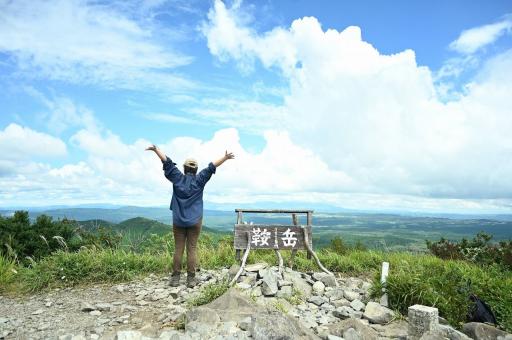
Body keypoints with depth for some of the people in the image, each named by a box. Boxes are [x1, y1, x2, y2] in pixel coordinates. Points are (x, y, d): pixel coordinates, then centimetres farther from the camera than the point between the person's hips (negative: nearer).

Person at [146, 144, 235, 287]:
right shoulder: (199, 180, -1)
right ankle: (191, 279, 4)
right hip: (195, 221, -1)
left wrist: (156, 150, 8)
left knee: (178, 249, 5)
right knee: (192, 249, 2)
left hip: (178, 220, 1)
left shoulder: (177, 178, 1)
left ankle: (175, 278, 8)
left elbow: (167, 162, 2)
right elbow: (211, 167, -2)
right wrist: (225, 158, 2)